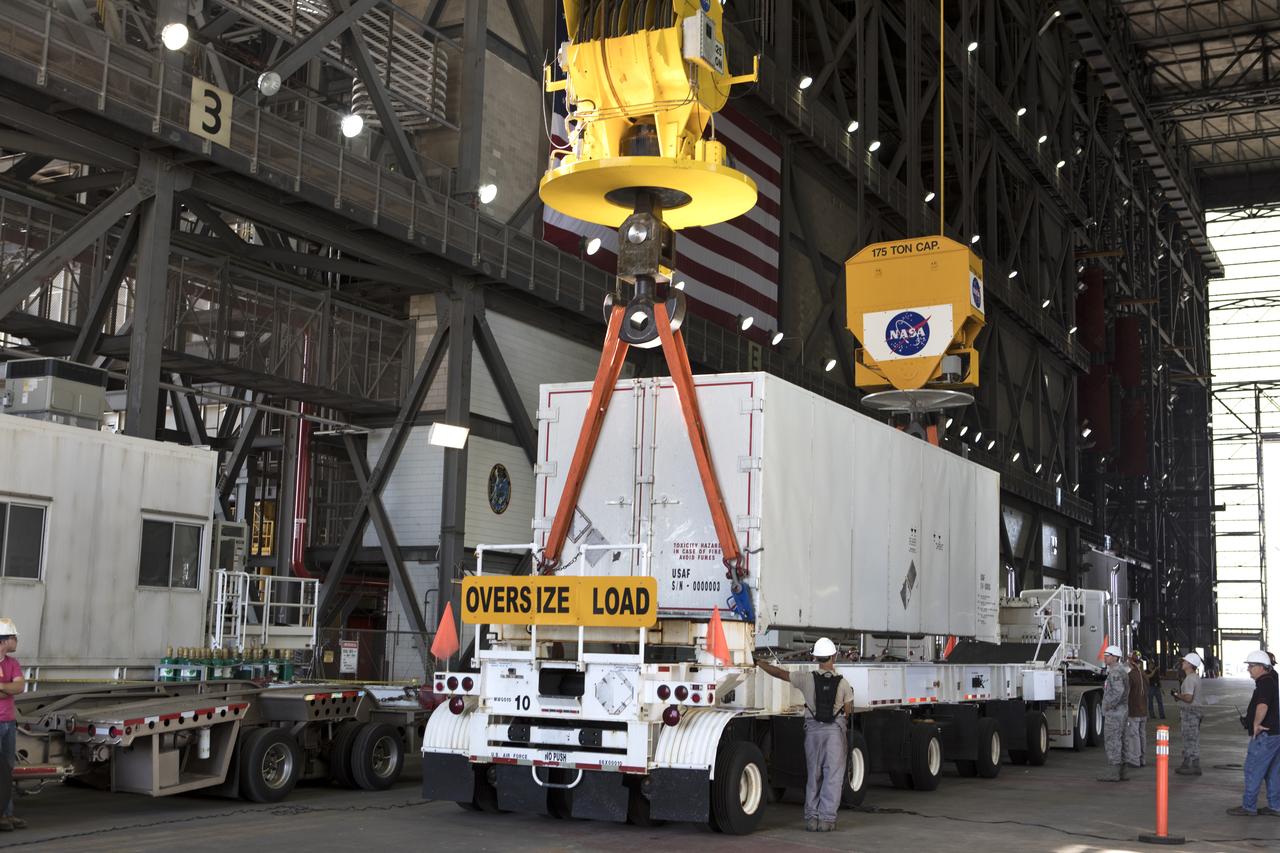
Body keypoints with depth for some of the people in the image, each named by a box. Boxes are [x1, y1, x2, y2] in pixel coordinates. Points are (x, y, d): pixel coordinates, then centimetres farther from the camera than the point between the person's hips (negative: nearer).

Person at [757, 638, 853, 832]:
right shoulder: (843, 683, -2)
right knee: (832, 776, 2)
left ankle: (811, 817, 10)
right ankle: (827, 818, -2)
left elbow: (779, 673, 4)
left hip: (813, 729, 2)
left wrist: (758, 662, 18)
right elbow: (848, 711, 5)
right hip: (836, 729, -2)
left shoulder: (807, 678, -2)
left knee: (813, 774, 11)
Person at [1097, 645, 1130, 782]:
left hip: (1114, 713, -10)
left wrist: (1109, 705, -20)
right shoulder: (1122, 671, 16)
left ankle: (1113, 773, -6)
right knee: (1119, 742, 13)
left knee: (1112, 741, -7)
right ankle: (1120, 772, 17)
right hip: (1122, 712, 10)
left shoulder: (1115, 672, -17)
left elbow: (1118, 691, -28)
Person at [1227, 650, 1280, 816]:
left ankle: (1248, 806, 2)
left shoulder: (1265, 683, -19)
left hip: (1264, 735, -10)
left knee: (1252, 770, -3)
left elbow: (1262, 706, -34)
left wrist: (1256, 724, -25)